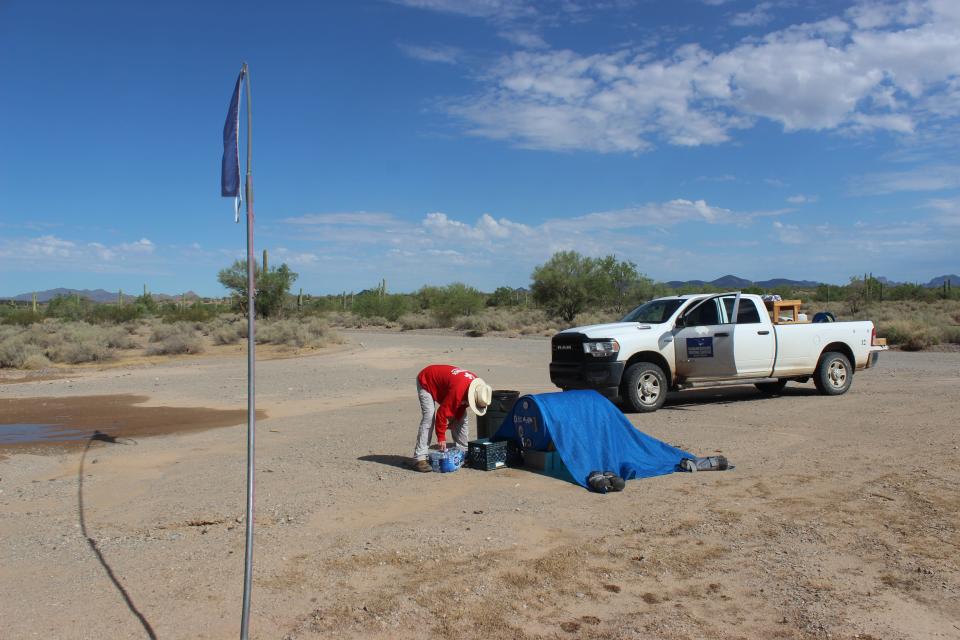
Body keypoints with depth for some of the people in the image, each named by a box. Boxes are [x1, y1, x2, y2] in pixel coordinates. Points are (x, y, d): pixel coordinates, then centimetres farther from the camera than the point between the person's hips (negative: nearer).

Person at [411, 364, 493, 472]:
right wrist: (441, 437, -26)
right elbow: (443, 411, -35)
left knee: (462, 418, 1)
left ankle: (463, 453, 10)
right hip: (426, 382, -8)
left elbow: (462, 403, 1)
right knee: (429, 418, -23)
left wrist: (453, 420, -1)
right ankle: (419, 458, -23)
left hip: (442, 384, 8)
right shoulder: (457, 390, -42)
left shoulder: (476, 383, -17)